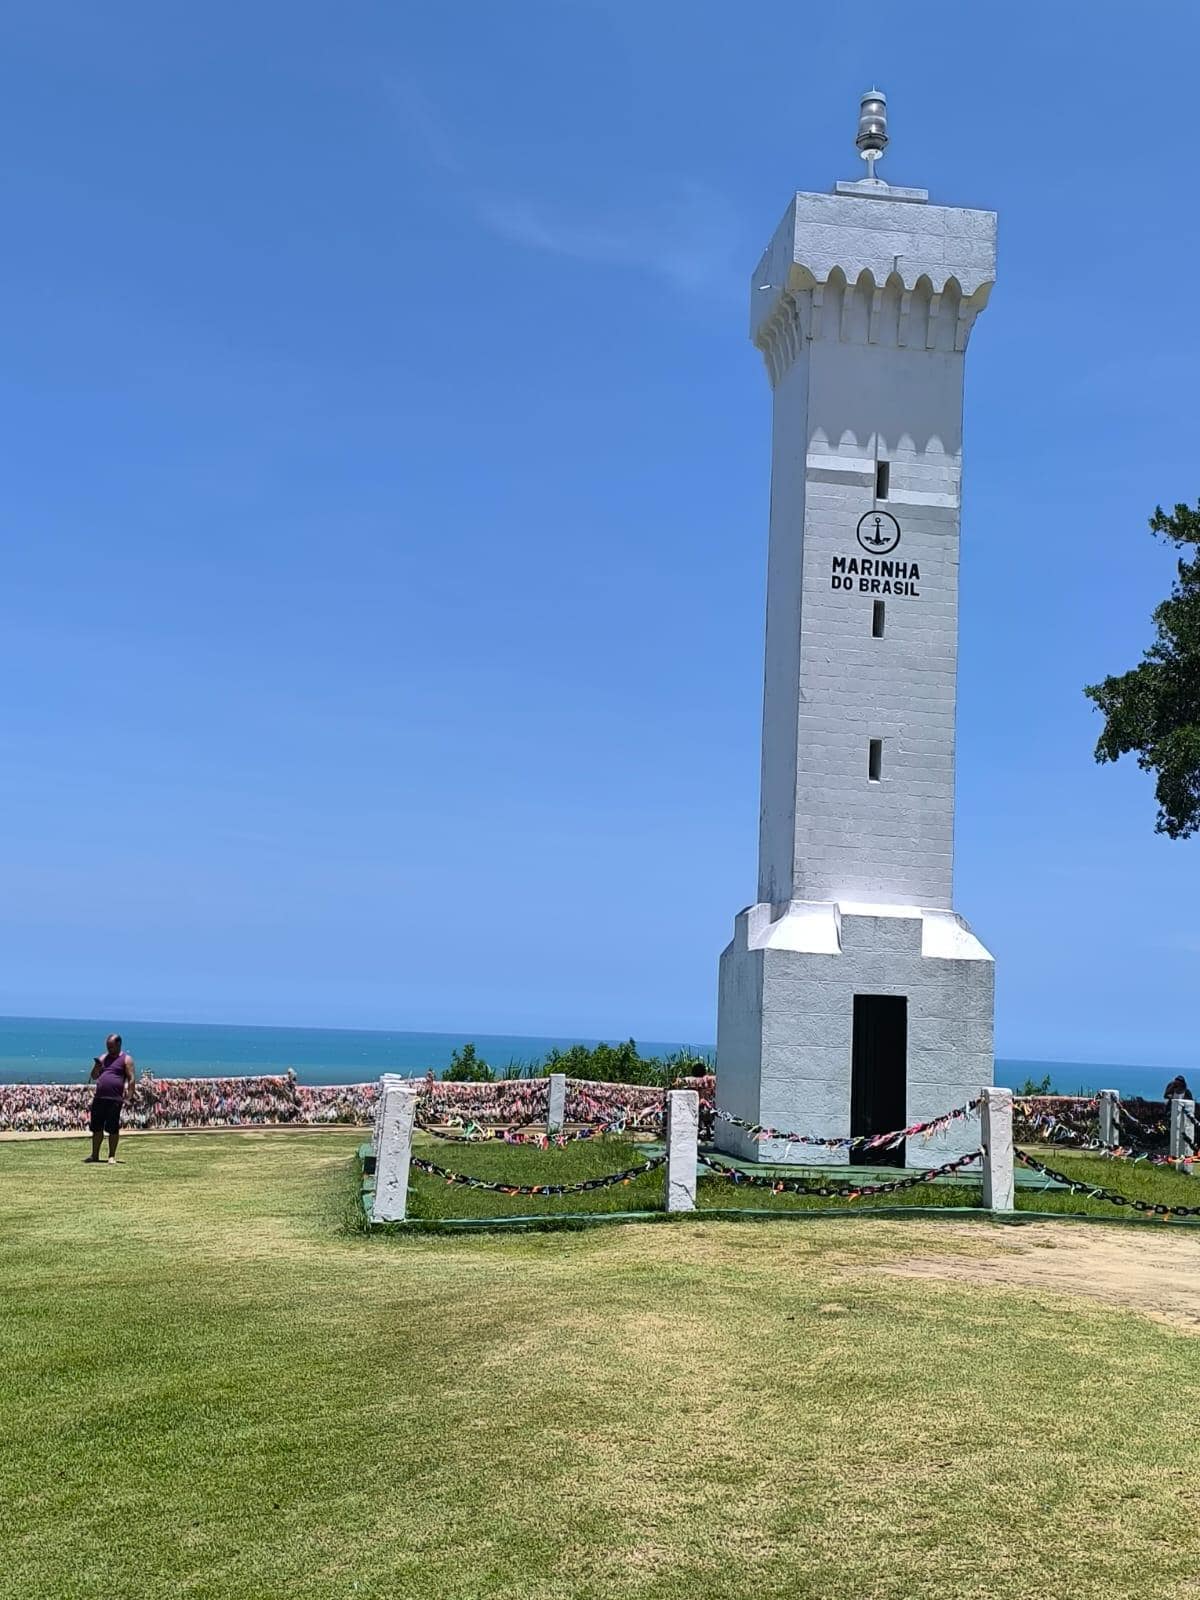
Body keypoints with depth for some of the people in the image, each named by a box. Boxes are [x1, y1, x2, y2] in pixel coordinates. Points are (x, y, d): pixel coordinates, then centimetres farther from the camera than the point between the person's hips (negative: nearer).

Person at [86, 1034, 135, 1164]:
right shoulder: (104, 1058, 18)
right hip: (99, 1098, 6)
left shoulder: (126, 1059, 1)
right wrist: (97, 1065, -3)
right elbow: (94, 1077, 18)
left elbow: (131, 1079, -5)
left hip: (115, 1100, -6)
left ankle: (112, 1156, 4)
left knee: (113, 1129, -3)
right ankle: (95, 1155, 19)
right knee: (96, 1127, 9)